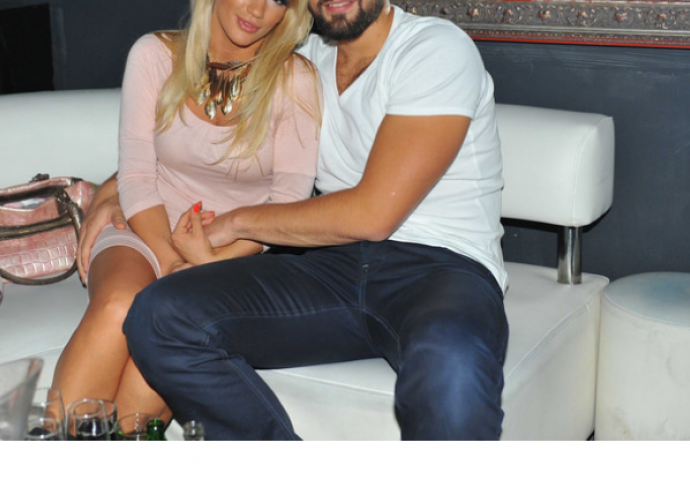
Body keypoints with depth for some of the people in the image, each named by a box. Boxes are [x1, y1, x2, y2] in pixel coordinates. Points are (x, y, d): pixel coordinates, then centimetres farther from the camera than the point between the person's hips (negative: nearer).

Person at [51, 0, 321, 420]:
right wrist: (169, 258, -18)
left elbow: (290, 201, -8)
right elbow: (136, 176, -2)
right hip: (149, 231, 1)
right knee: (117, 306, -33)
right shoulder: (155, 54, 2)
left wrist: (212, 260, -21)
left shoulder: (296, 79, -2)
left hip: (239, 251, -1)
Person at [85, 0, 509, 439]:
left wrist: (238, 221, -2)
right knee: (158, 317, -18)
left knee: (449, 367, -43)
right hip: (334, 267, 6)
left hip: (442, 267, -6)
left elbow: (372, 213, -14)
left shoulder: (437, 49, -6)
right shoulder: (308, 61, 16)